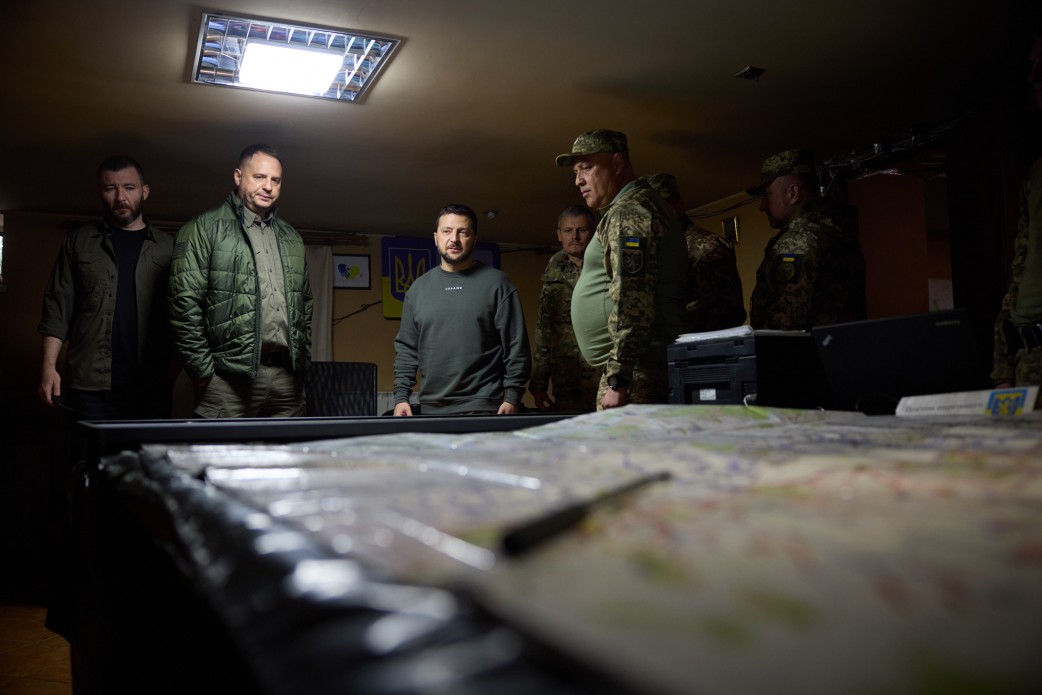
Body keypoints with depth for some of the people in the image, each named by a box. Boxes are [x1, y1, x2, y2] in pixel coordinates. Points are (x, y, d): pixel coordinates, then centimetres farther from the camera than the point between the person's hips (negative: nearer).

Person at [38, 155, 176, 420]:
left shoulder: (167, 247, 11)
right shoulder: (79, 241, 12)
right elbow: (58, 307, 8)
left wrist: (176, 361, -5)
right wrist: (49, 366, -1)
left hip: (153, 386, 0)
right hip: (91, 388, 0)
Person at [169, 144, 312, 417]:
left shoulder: (291, 238, 20)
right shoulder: (204, 229, 0)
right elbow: (185, 305, -7)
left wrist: (303, 361, 14)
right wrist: (203, 371, -9)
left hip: (287, 377, 5)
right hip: (229, 378, -5)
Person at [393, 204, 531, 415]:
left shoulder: (496, 283, 0)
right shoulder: (419, 288, 12)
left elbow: (516, 346, -3)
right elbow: (406, 348, 13)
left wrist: (513, 396, -9)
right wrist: (401, 396, 4)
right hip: (431, 410, 3)